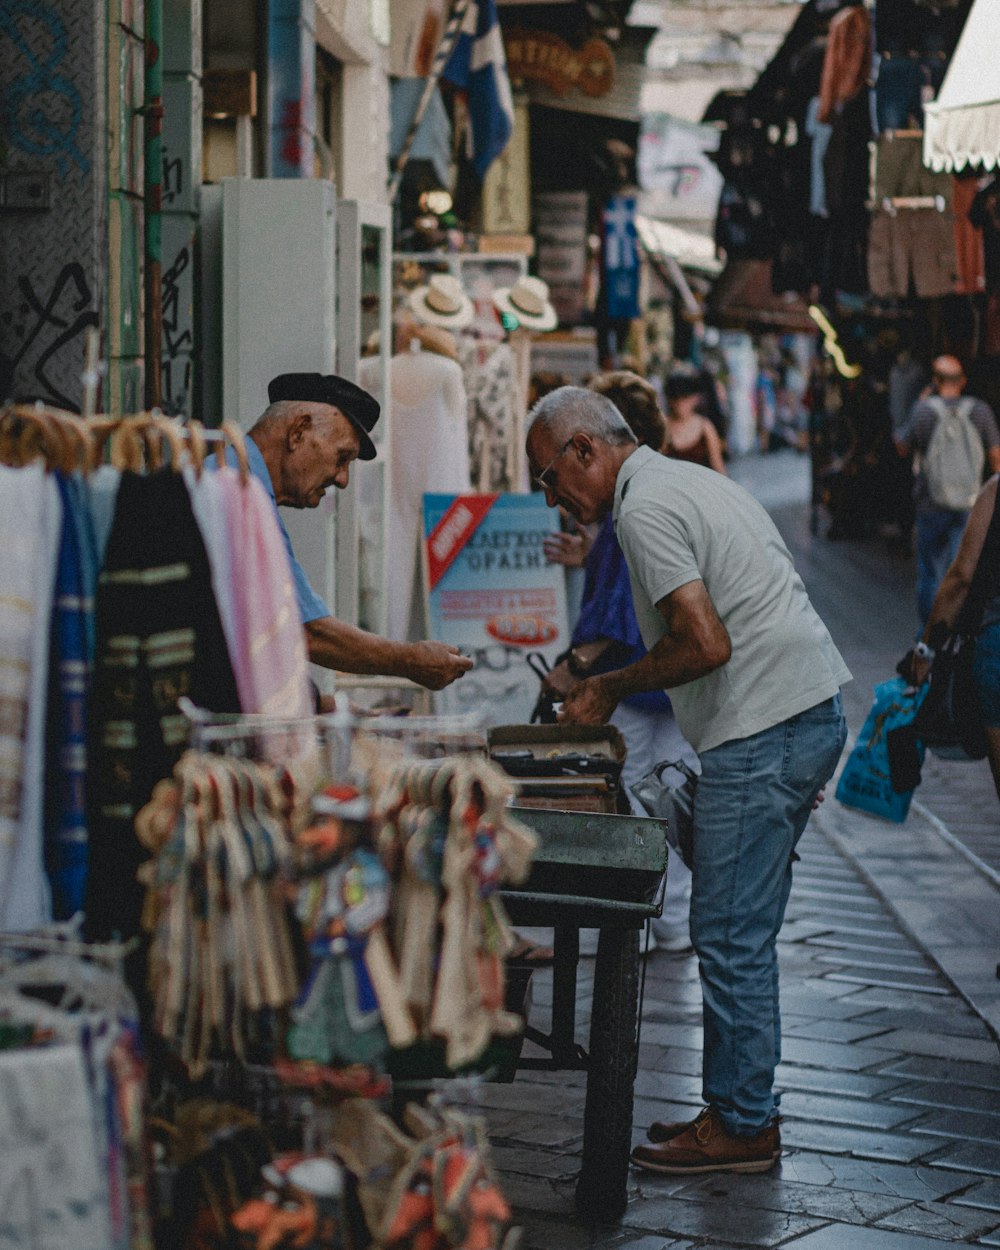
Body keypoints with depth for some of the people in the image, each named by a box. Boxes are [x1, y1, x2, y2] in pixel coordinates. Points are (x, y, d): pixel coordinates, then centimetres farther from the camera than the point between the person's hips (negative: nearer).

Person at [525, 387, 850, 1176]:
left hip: (764, 732, -10)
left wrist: (611, 689, -7)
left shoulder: (646, 507, -12)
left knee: (730, 935, -4)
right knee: (743, 932, 14)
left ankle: (743, 1126, 3)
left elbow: (706, 644, -20)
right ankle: (741, 1108, 20)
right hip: (812, 710, 10)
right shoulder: (689, 483, 19)